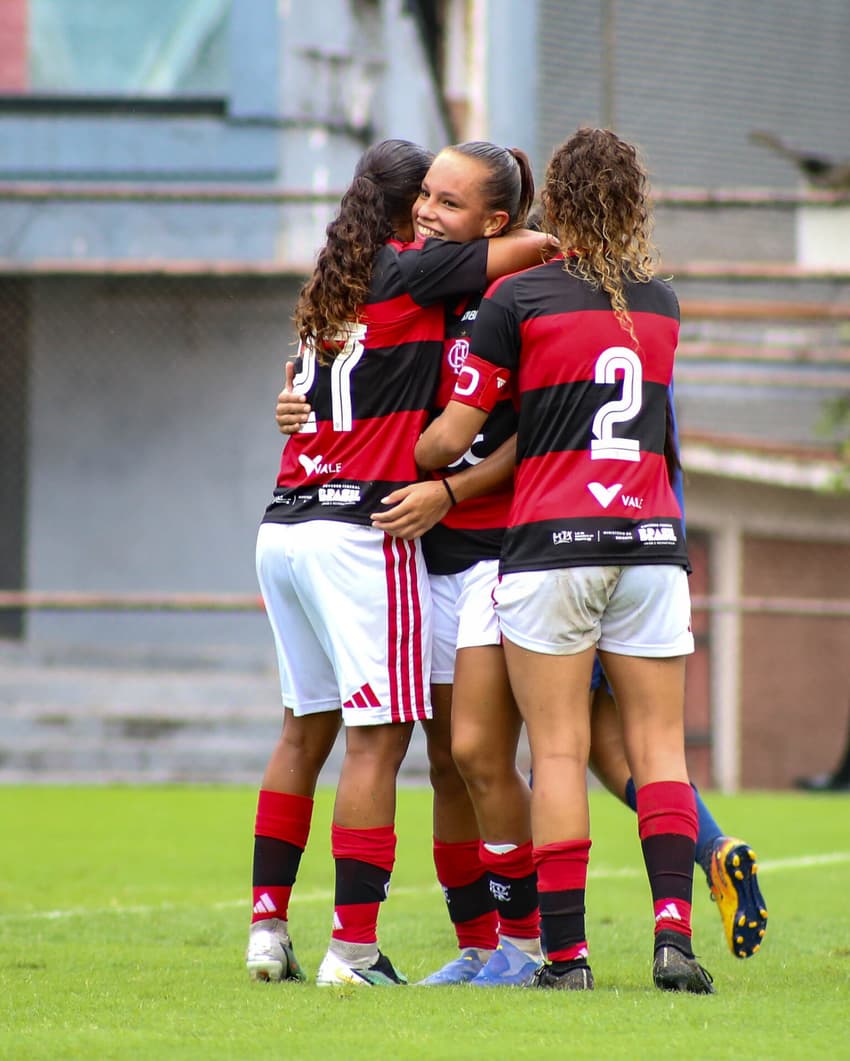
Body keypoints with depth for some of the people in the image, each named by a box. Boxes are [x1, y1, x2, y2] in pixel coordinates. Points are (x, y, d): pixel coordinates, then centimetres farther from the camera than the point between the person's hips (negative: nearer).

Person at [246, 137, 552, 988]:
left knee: (305, 726, 15)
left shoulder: (329, 289, 17)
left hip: (285, 526, 8)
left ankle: (267, 926, 15)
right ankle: (352, 948, -9)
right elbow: (534, 245, -6)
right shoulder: (410, 272, -4)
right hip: (360, 527, -8)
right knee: (379, 734, -6)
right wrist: (555, 247, 16)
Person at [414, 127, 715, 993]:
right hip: (651, 536, 3)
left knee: (558, 750, -1)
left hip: (551, 540, -3)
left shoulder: (517, 299, -4)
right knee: (657, 741, 4)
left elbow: (450, 436, -3)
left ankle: (564, 949, -3)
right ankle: (673, 929, -10)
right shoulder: (660, 305, 11)